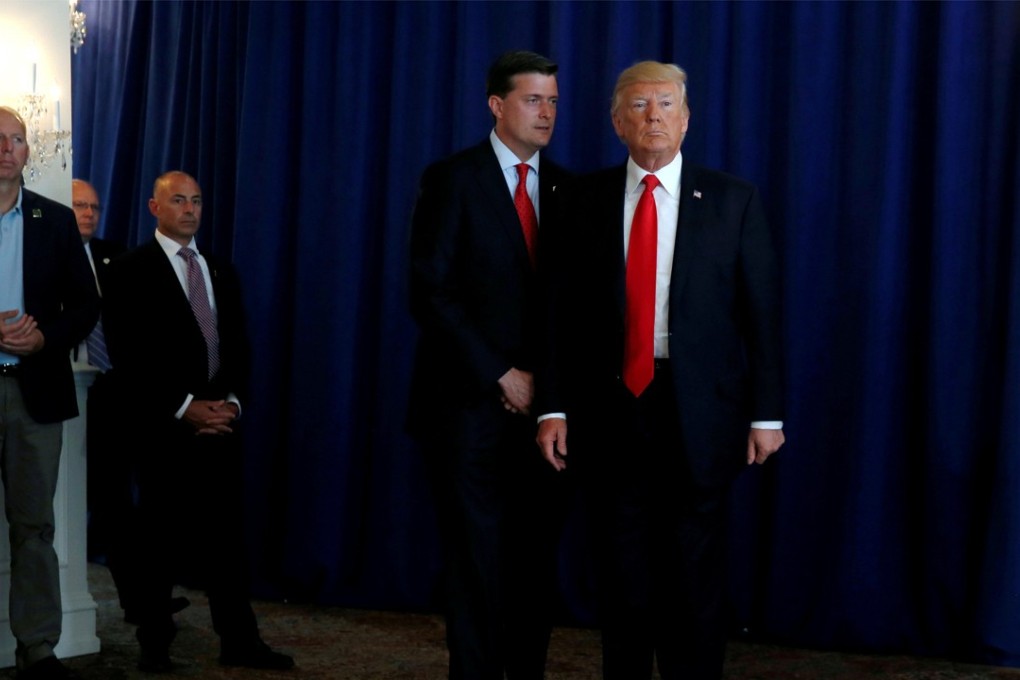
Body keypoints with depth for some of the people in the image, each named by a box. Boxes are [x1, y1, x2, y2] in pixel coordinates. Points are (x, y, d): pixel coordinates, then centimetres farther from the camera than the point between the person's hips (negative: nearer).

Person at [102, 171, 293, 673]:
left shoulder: (221, 272, 17)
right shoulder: (130, 271, -1)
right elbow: (128, 355, -9)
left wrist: (231, 402, -1)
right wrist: (184, 407, -13)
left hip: (218, 421, 5)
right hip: (160, 426, -4)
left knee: (225, 532, 4)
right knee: (158, 536, 3)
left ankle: (239, 641, 9)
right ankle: (154, 644, 14)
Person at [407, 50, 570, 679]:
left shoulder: (566, 188, 11)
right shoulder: (453, 179, -3)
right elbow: (430, 292, -10)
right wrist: (500, 375, -12)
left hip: (543, 404, 4)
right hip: (471, 403, -4)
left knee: (536, 562, 7)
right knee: (479, 563, 1)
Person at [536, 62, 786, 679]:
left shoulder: (733, 200, 2)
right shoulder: (586, 200, 6)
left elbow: (762, 310, 0)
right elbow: (564, 311, 4)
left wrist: (767, 413, -4)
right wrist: (554, 407, -2)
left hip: (699, 411, -1)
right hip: (612, 410, 2)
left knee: (697, 576, 6)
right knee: (623, 575, 11)